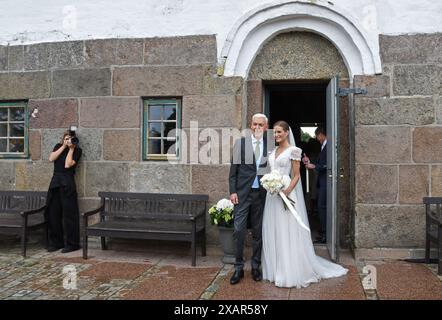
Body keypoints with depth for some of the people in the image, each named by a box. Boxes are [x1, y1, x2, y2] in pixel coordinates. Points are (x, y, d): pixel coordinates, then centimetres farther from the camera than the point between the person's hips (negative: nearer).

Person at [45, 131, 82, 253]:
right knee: (53, 213, 6)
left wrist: (71, 149, -7)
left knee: (69, 213, -4)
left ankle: (72, 244, 2)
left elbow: (67, 164, -11)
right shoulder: (58, 146, 14)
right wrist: (63, 146, -2)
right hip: (55, 182, 5)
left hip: (67, 183, -5)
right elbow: (51, 158, -1)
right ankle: (56, 242, 16)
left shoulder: (77, 150, 1)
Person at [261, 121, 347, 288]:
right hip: (272, 194, 7)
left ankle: (291, 272, 7)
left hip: (286, 193, -7)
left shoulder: (293, 150, -5)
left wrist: (287, 191, -21)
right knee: (273, 232, 9)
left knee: (288, 232, -3)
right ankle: (276, 269, 20)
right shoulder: (273, 151, 14)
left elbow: (296, 176, -8)